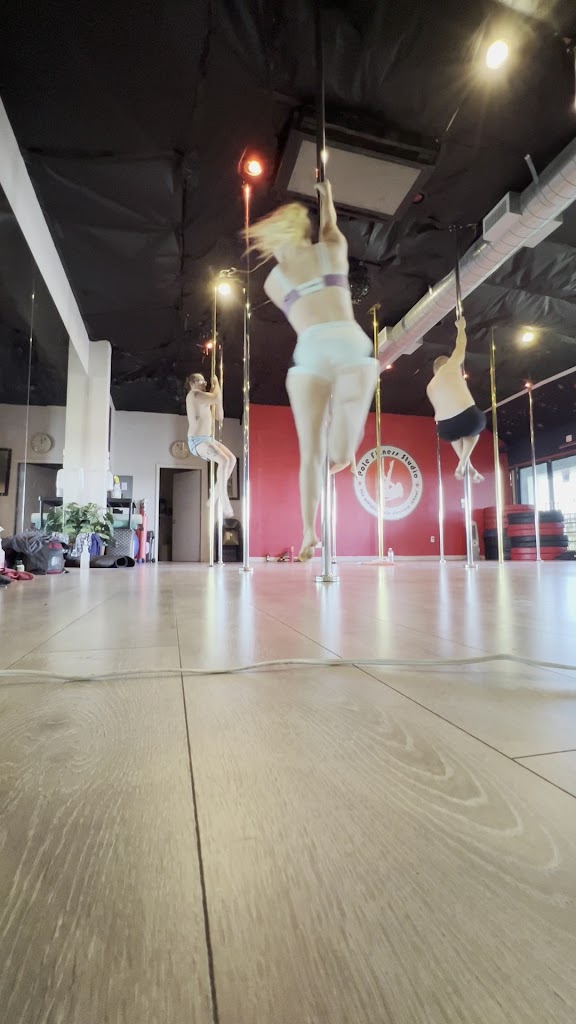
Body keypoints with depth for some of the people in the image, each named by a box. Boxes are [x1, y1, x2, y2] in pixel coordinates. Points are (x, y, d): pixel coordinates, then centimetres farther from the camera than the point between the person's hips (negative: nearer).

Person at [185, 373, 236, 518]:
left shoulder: (204, 400, 22)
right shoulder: (193, 394, -7)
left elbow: (219, 417, 21)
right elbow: (216, 398, -19)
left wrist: (216, 395, 17)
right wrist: (216, 382, 0)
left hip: (207, 439, 10)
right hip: (197, 440, -10)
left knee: (232, 459, 2)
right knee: (224, 460, -26)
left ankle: (216, 495, 6)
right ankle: (224, 501, -25)